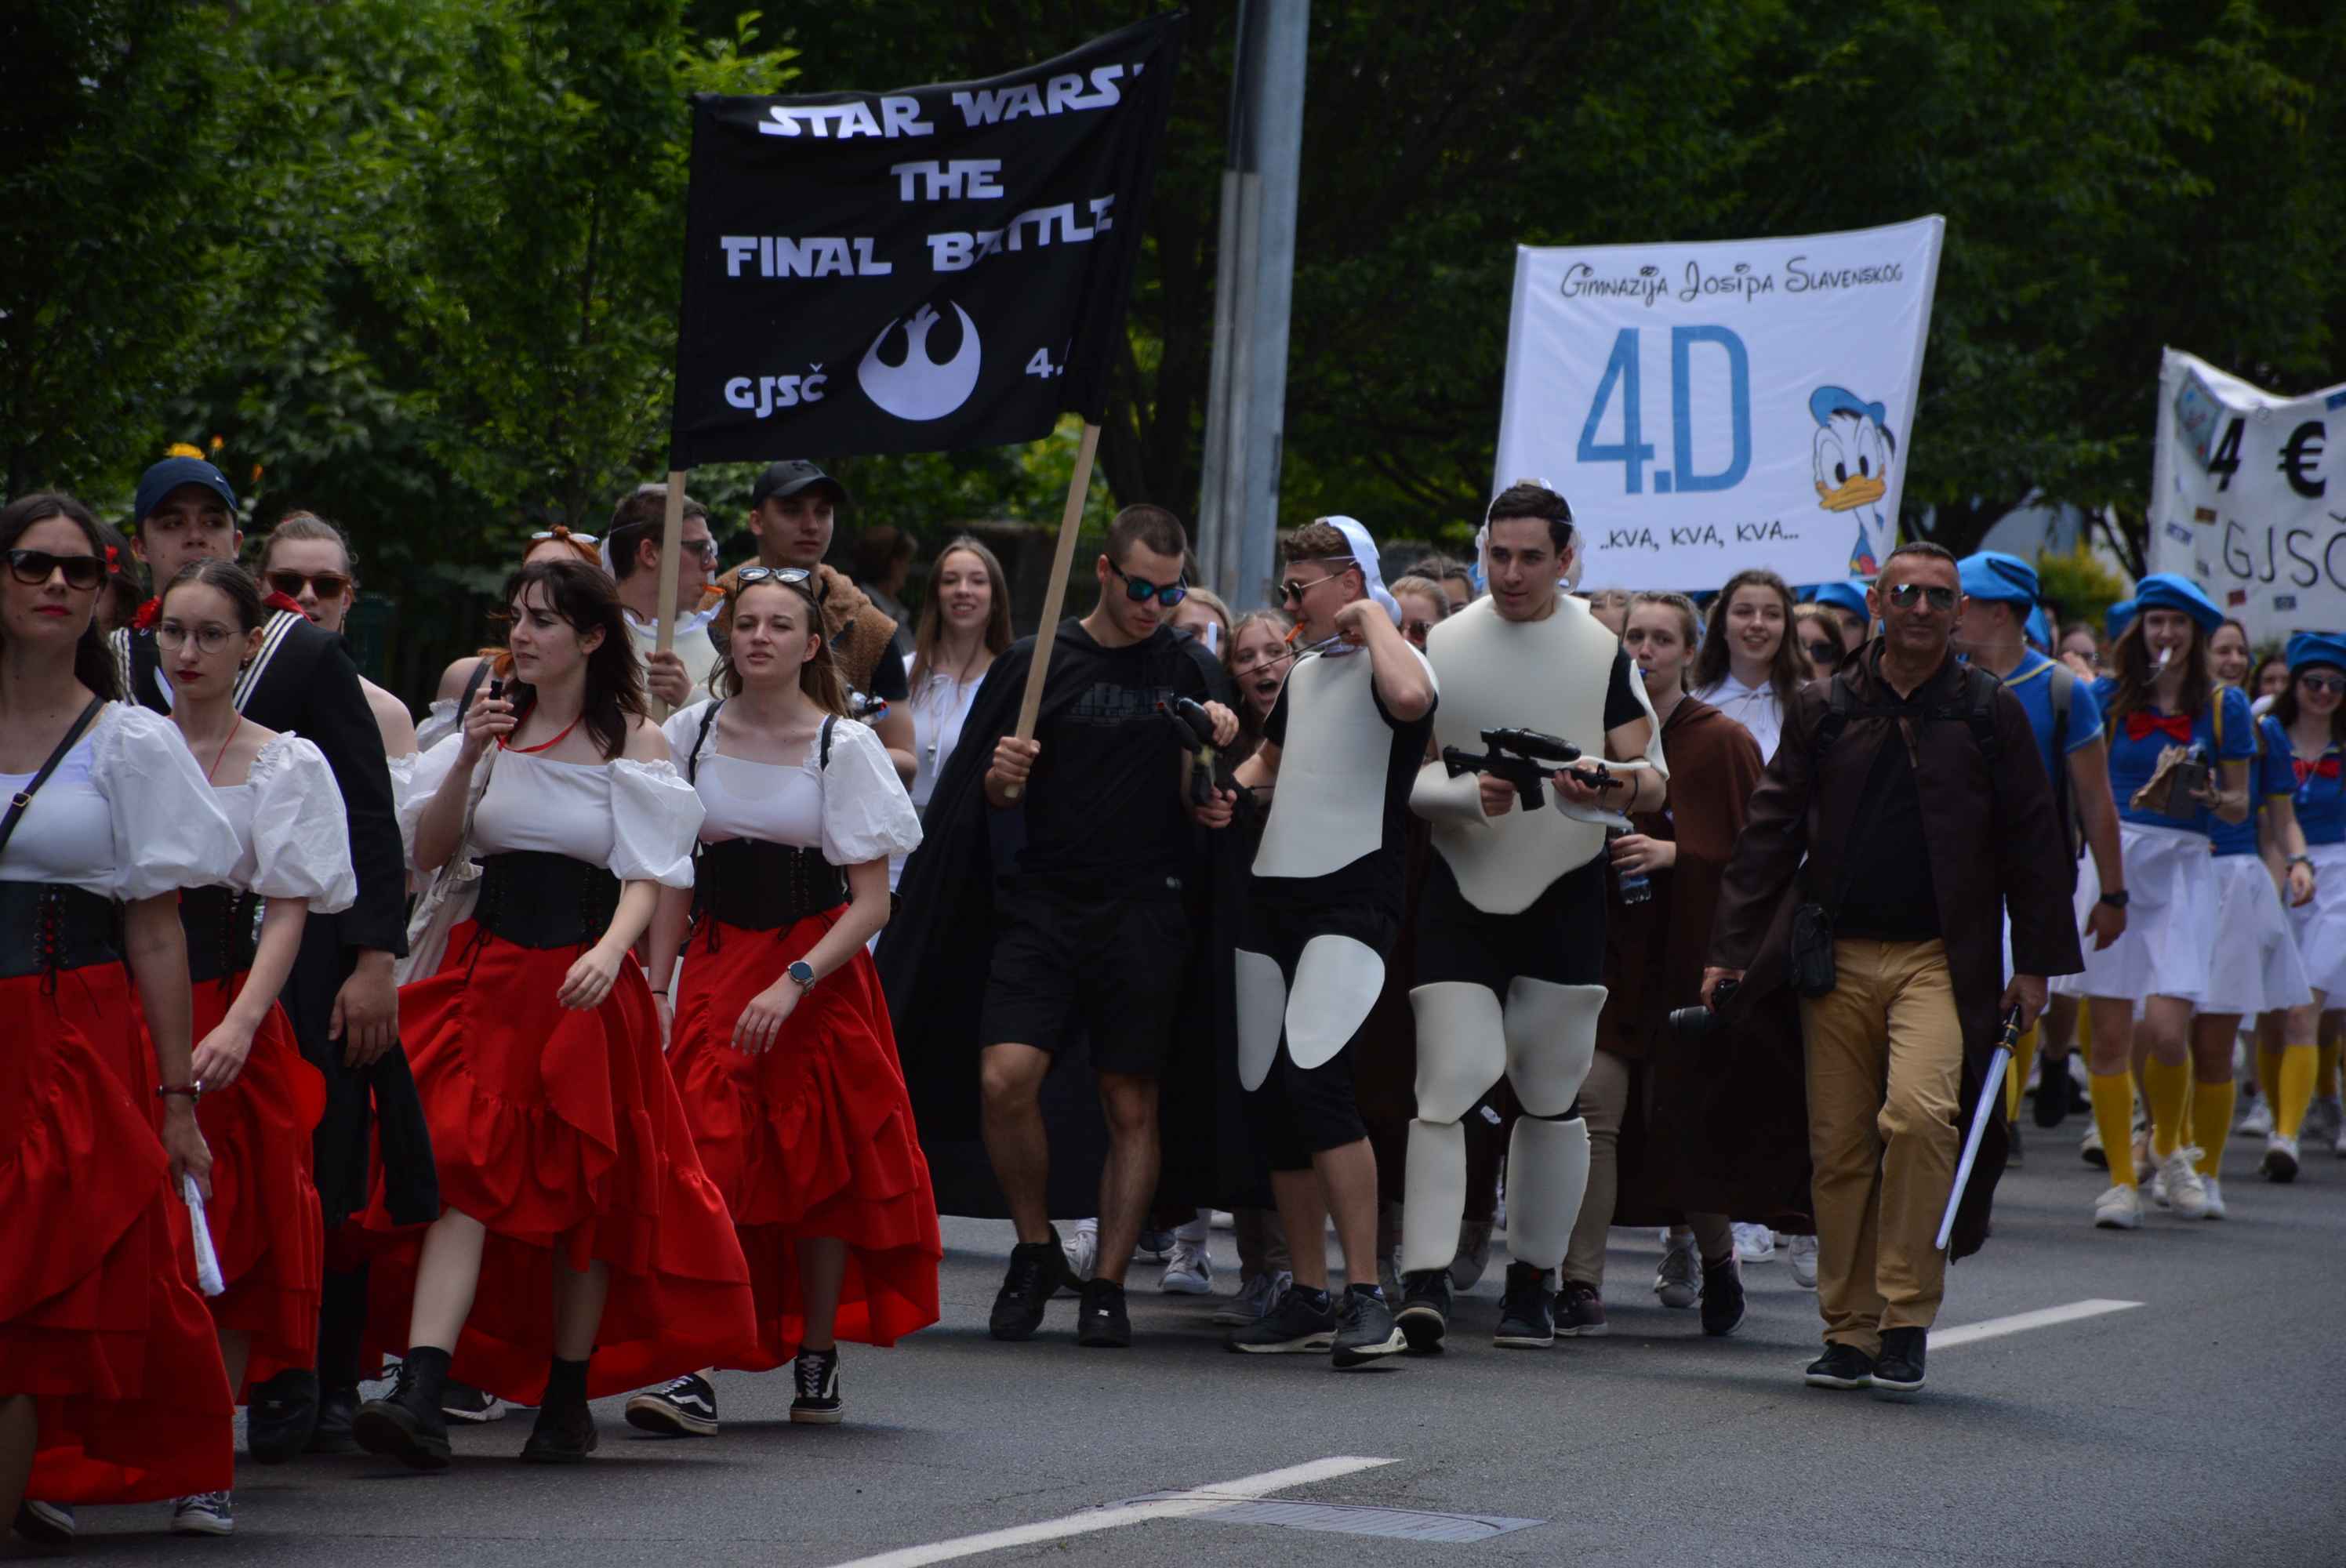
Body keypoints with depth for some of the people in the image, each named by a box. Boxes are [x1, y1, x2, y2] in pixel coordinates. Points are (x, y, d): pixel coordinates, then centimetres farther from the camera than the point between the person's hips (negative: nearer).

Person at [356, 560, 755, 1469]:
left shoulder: (632, 741, -1)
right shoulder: (494, 726, 9)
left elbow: (647, 876, -6)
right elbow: (428, 854, 7)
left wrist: (611, 951, -25)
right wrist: (468, 761, -7)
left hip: (585, 984, -2)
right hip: (488, 972, 2)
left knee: (583, 1189, 5)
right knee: (462, 1172, -11)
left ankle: (567, 1402, 19)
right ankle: (419, 1396, -21)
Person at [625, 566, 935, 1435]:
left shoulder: (844, 746, -5)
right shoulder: (692, 733, 3)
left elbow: (871, 903, -8)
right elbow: (673, 880, 8)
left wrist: (793, 985, -19)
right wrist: (656, 989, -1)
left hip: (819, 970, -1)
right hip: (716, 964, 1)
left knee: (820, 1166, 5)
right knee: (708, 1164, -13)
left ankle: (818, 1359, 20)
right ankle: (694, 1372, -20)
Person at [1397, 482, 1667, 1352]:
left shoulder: (1603, 651, 2)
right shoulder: (1444, 646, 3)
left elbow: (1653, 775, 3)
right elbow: (1405, 775, 3)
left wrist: (1618, 787, -20)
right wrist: (1469, 794, -17)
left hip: (1564, 896, 1)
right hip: (1461, 890, 0)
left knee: (1552, 1097, 6)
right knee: (1446, 1084, -13)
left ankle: (1533, 1282, 18)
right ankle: (1425, 1281, -19)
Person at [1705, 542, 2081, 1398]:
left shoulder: (1991, 714, 7)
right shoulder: (1824, 710, 10)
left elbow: (2032, 843, 8)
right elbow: (1768, 836, 11)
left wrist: (2036, 964, 3)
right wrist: (1732, 951, 5)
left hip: (1941, 958, -2)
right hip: (1837, 958, 3)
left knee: (1918, 1112, -22)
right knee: (1839, 1146, 1)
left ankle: (1907, 1318, -12)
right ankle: (1850, 1330, 12)